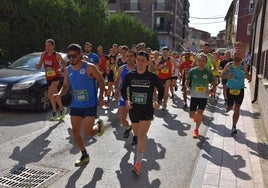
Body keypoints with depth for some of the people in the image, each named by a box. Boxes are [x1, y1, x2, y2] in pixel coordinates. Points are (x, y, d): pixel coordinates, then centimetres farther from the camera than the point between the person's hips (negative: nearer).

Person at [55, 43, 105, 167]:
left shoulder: (89, 67, -12)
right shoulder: (67, 70, 4)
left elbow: (101, 81, -3)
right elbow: (66, 86, 13)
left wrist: (101, 97, -9)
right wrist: (60, 93, -9)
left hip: (90, 105, -5)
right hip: (75, 105, 6)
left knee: (87, 133, -9)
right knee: (75, 133, 6)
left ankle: (99, 125, 26)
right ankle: (84, 156, 26)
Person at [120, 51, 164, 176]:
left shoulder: (152, 77, -10)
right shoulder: (130, 75, -6)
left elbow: (161, 88, 8)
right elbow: (123, 89, 8)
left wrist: (159, 101, -4)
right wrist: (126, 100, -8)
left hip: (147, 110, -3)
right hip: (133, 109, 3)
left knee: (142, 136, -11)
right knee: (137, 134, 20)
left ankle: (138, 163, -4)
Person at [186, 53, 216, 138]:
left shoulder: (208, 72, -6)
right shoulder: (192, 71, -6)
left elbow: (213, 83, 5)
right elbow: (187, 81, 5)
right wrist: (188, 87, -14)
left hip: (204, 96, -1)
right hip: (194, 96, 1)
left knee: (199, 113, -9)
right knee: (191, 115, 3)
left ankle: (196, 130, 13)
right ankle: (196, 116, 41)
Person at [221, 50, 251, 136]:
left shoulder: (244, 66, -3)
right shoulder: (228, 65, -5)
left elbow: (249, 78, -2)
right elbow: (222, 75, 1)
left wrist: (245, 71, -22)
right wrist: (227, 76, -21)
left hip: (240, 90, 0)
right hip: (230, 89, 0)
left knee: (237, 108, -2)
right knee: (230, 107, 11)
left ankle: (234, 127, 6)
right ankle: (229, 107, 51)